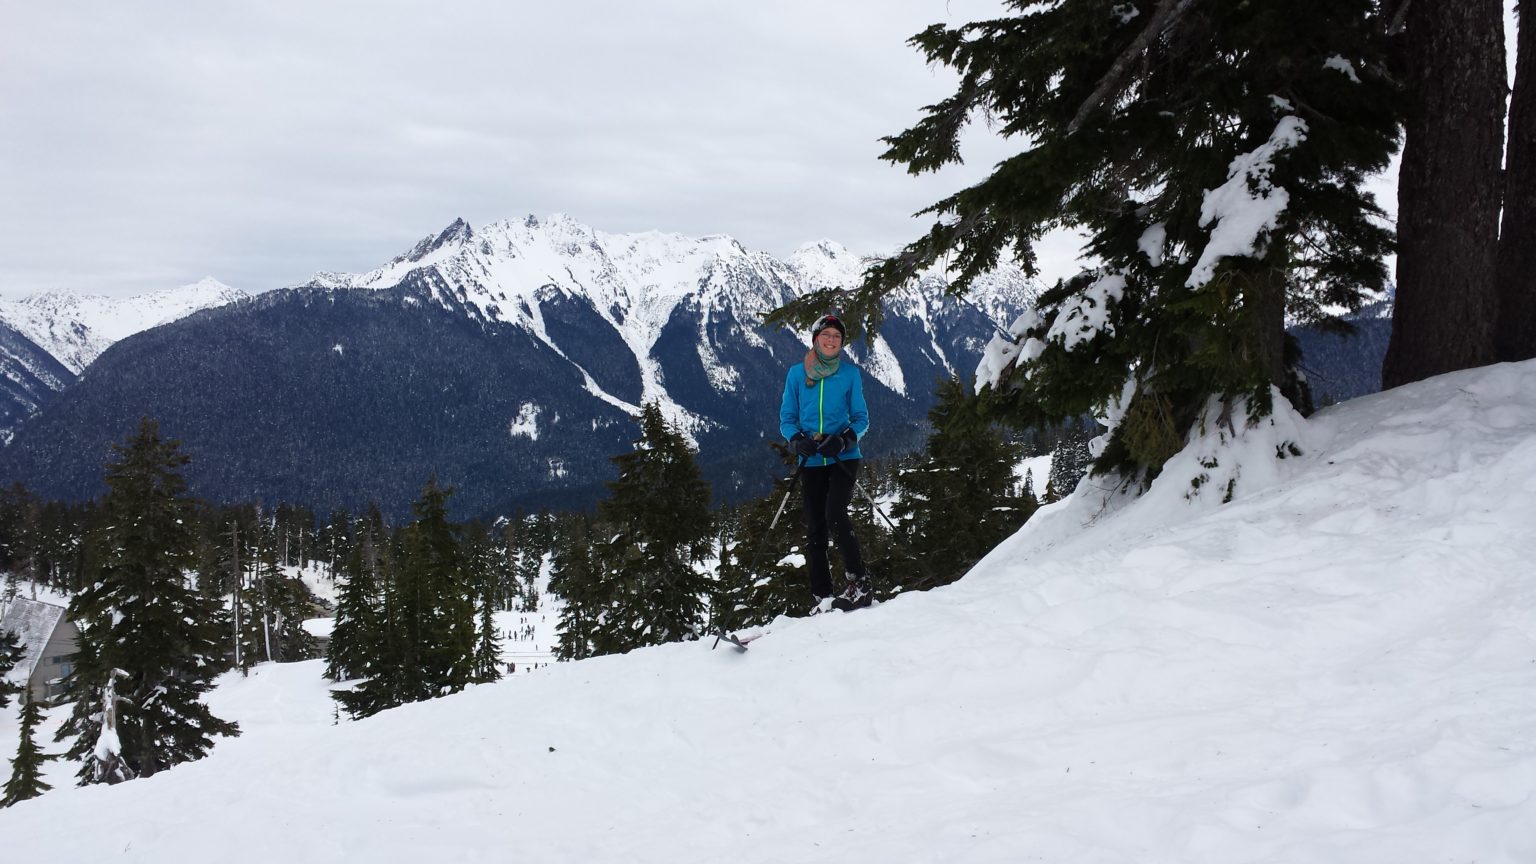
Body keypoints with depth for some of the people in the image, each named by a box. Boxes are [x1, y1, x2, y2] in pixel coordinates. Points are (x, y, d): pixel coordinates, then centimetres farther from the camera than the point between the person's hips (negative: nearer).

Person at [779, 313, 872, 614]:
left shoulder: (850, 373, 2)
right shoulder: (797, 373, 5)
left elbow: (861, 418, 5)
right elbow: (787, 418, 8)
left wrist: (844, 439, -15)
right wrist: (798, 440, -13)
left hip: (843, 457, -3)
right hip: (811, 461, 3)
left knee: (835, 515, -22)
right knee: (814, 529, 2)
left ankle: (859, 581, -11)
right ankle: (822, 595, 8)